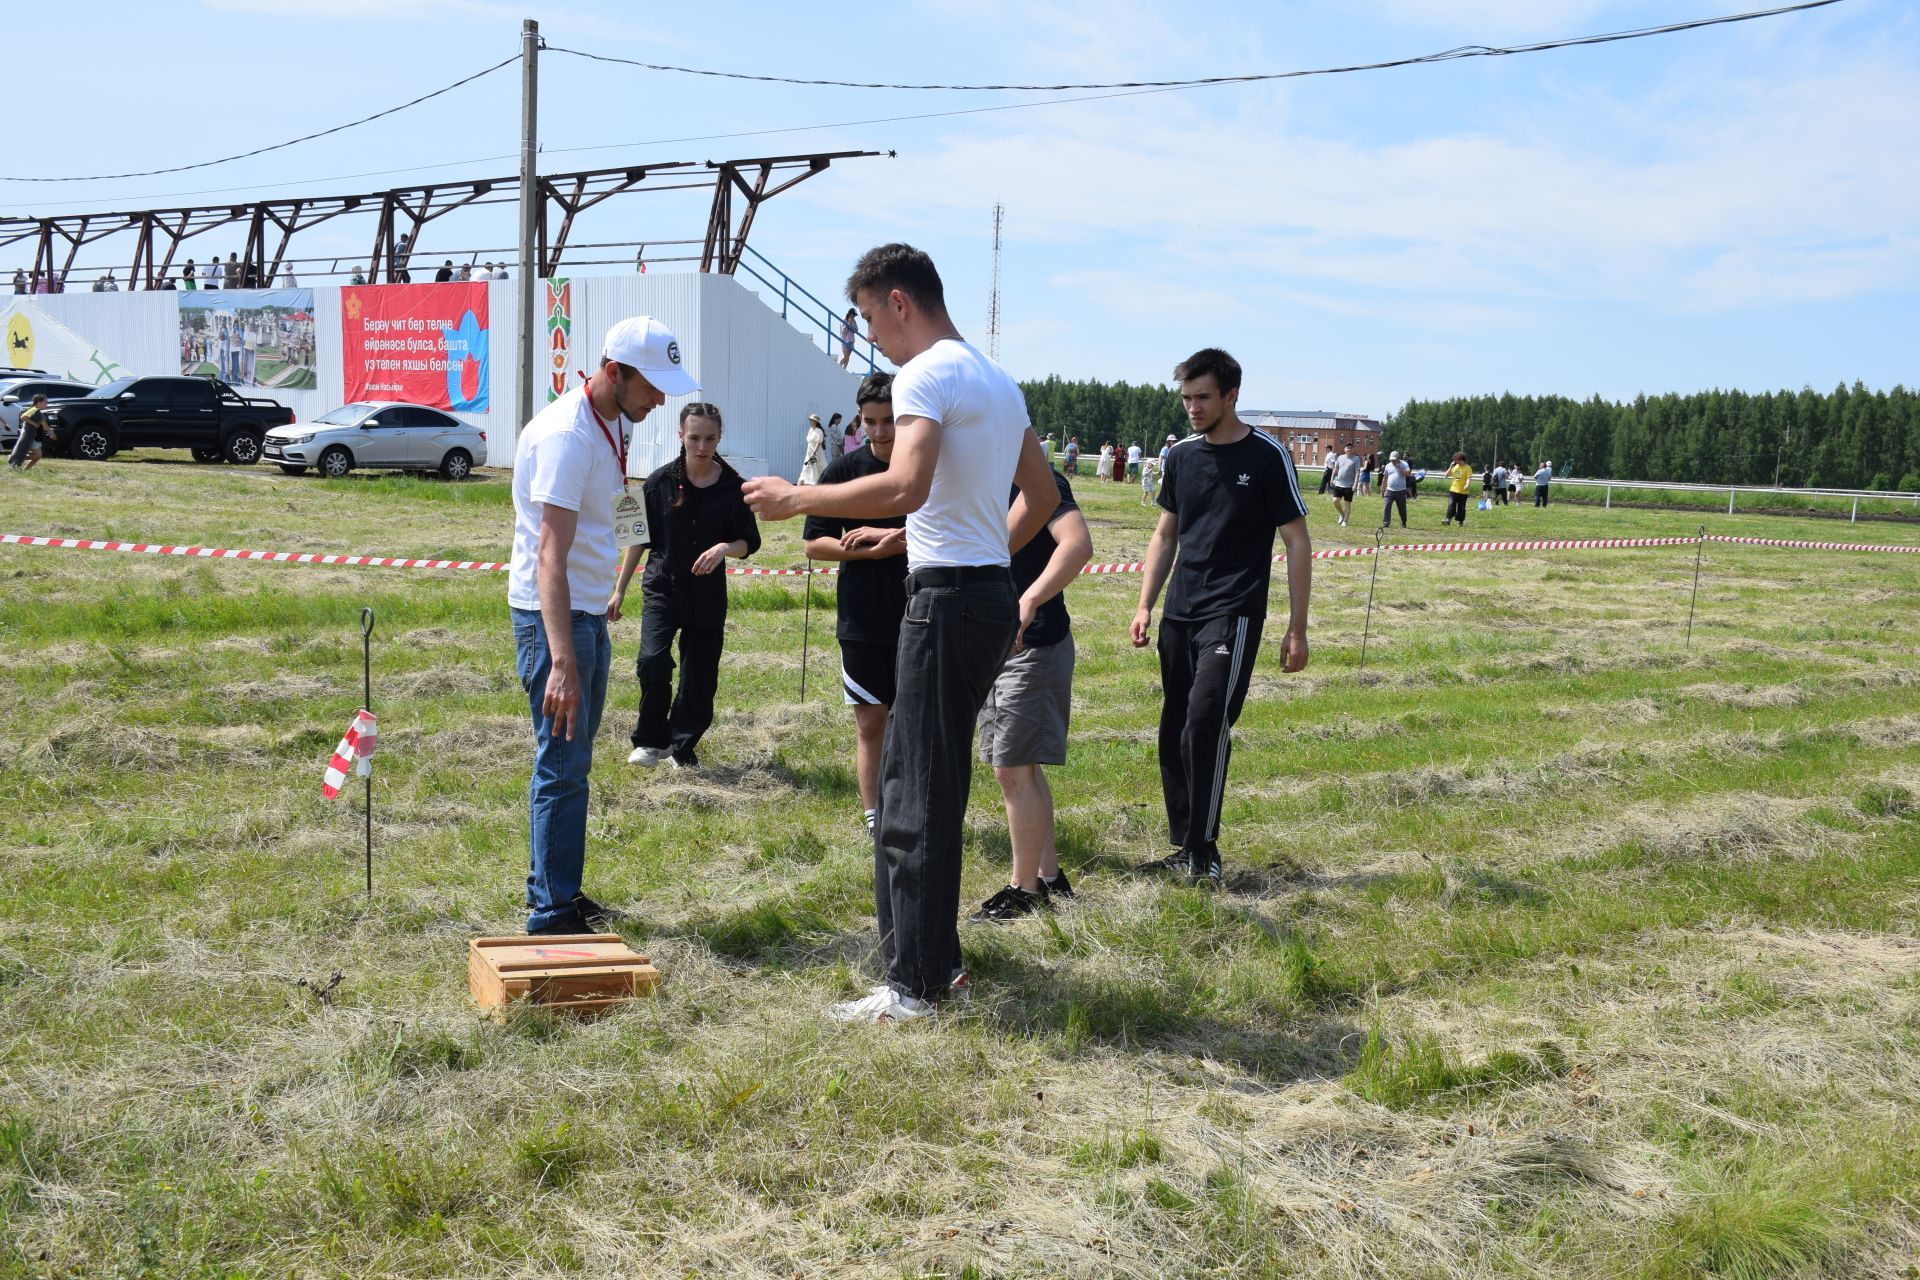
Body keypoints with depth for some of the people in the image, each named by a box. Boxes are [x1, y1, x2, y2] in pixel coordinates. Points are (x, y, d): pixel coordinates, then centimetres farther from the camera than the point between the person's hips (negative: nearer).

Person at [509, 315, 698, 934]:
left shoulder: (614, 424, 8)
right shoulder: (567, 434, -22)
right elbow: (550, 555, -30)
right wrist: (563, 662, -36)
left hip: (589, 611, 9)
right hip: (552, 613, -9)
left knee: (571, 761, 16)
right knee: (564, 765, -5)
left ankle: (553, 892, 27)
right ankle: (553, 916, 2)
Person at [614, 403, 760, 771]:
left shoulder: (733, 487, -3)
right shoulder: (661, 482, -4)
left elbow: (750, 542, 4)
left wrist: (725, 548, -19)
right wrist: (620, 590, 5)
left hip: (709, 596, 1)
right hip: (662, 589, -1)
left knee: (700, 679, 4)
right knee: (653, 662, -20)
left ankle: (682, 749, 24)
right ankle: (652, 739, 1)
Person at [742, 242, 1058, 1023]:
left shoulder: (927, 375, -12)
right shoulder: (997, 380, 18)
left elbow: (905, 488, -27)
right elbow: (1043, 495, 24)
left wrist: (796, 500, -18)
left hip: (947, 599, -10)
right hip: (991, 595, 10)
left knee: (917, 799, -4)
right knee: (925, 787, 16)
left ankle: (913, 985, 1)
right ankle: (934, 959, 23)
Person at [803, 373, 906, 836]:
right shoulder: (844, 470, -1)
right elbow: (814, 544, 0)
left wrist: (886, 536, -15)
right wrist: (877, 549, -14)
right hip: (863, 619, 0)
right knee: (870, 721, 4)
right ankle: (874, 819, 10)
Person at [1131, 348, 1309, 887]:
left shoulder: (1267, 456, -5)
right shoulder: (1182, 455, 10)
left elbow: (1297, 543, -3)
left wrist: (1297, 630, -6)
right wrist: (1145, 605, 9)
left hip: (1233, 615, -6)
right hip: (1179, 616, 6)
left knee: (1206, 722, -19)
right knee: (1174, 733, 7)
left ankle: (1204, 854, -12)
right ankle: (1183, 847, 17)